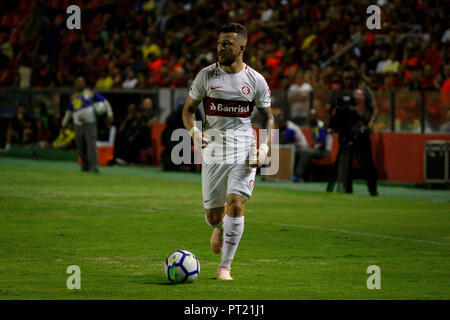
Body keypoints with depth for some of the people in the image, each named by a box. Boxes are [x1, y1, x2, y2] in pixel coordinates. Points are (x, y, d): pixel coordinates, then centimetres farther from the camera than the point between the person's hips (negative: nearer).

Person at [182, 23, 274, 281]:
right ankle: (220, 228, 43)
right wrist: (194, 131, -12)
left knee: (236, 204, -17)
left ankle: (225, 266, -5)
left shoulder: (256, 80, 0)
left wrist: (265, 147, -6)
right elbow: (189, 109, 9)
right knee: (213, 215, 3)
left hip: (244, 151, -1)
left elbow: (268, 116, 10)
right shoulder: (206, 76, 1)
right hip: (213, 150, 1)